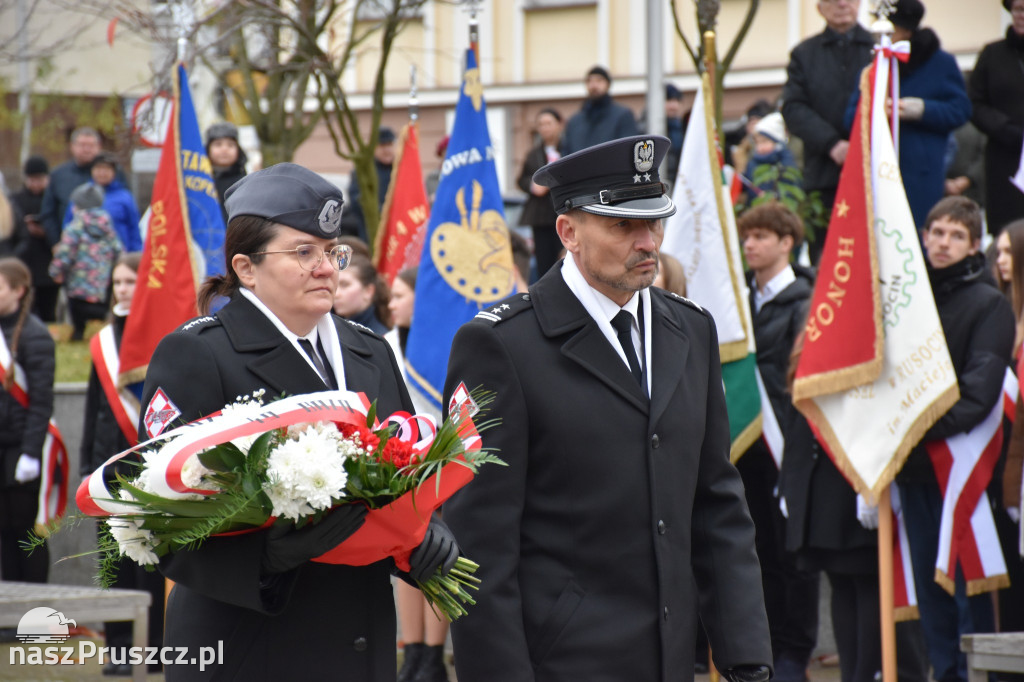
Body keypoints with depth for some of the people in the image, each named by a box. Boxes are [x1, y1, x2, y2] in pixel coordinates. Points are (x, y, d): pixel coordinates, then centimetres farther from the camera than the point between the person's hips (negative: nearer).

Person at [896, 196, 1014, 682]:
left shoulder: (989, 305, -3)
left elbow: (979, 391, -13)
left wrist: (926, 428, -21)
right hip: (912, 465, 5)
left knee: (968, 581, -6)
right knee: (928, 582, 8)